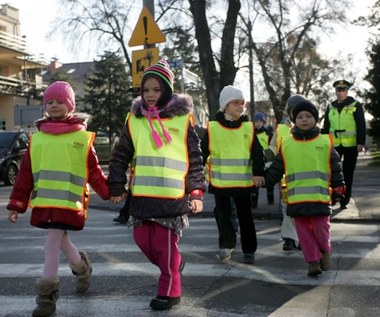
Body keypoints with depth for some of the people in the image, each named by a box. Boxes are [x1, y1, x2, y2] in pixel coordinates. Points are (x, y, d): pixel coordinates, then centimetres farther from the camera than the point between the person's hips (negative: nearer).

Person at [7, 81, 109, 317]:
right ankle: (82, 268, 45)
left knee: (53, 242, -8)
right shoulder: (37, 138, 9)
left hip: (69, 201, -4)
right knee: (61, 240, 17)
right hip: (44, 200, 4)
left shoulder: (82, 137, 1)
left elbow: (94, 171, 5)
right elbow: (25, 174, 8)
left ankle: (47, 296, -1)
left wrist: (109, 192, 2)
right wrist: (17, 204, 7)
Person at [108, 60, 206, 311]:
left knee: (165, 243, -2)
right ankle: (174, 265, 35)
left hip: (173, 195, -4)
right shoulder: (134, 119, 7)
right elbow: (120, 156, 11)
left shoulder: (183, 118, -1)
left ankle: (169, 291, 15)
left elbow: (195, 159, 1)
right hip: (141, 195, 4)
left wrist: (197, 192, -3)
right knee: (143, 239, 9)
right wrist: (117, 188, 8)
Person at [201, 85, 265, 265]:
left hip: (243, 181, 1)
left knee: (245, 215, 10)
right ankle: (227, 244, 22)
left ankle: (249, 250, 21)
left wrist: (258, 173, -9)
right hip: (219, 180, -1)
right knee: (223, 213, 5)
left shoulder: (248, 127, 0)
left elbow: (257, 153, 0)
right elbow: (202, 152, 3)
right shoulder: (212, 128, -3)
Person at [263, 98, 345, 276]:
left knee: (321, 228, 0)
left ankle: (325, 252, 27)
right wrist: (265, 181, 2)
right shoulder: (286, 144, 7)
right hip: (296, 198, 1)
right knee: (304, 231, 4)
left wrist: (338, 187, 3)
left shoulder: (325, 142, 5)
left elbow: (335, 168, 8)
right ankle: (313, 261, 14)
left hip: (320, 196, -1)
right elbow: (276, 169, 11)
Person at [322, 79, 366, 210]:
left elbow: (361, 126, -4)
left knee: (348, 174, 5)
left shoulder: (356, 106, 1)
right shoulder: (330, 107, 11)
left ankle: (344, 201, 13)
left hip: (351, 145, -2)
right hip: (334, 145, 3)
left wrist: (361, 143, -12)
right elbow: (326, 127, 15)